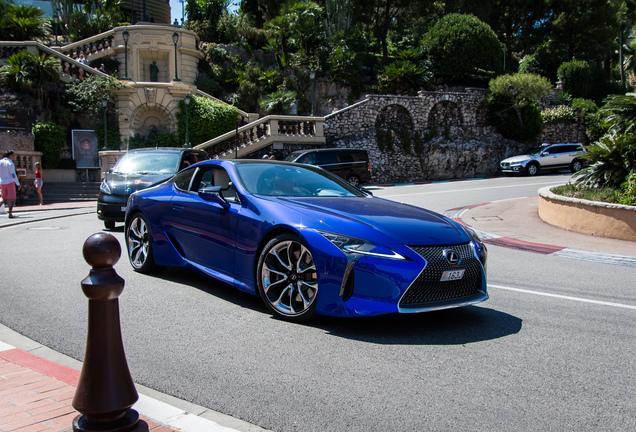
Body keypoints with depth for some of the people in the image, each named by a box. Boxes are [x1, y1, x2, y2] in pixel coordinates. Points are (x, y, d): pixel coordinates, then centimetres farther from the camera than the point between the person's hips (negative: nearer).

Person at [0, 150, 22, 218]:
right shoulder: (10, 163, -14)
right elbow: (13, 175, -18)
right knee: (12, 198, 1)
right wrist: (18, 184, -12)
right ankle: (10, 213, -3)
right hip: (10, 182, -6)